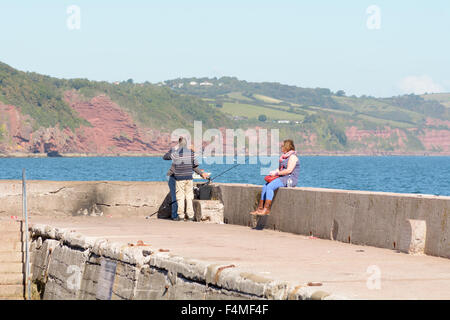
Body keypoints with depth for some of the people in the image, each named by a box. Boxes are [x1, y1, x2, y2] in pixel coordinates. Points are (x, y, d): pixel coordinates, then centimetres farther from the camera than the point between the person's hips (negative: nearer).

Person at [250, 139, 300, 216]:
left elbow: (289, 170, -20)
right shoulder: (285, 156, 19)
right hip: (283, 178, 10)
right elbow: (280, 168, 24)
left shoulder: (292, 156, -11)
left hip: (290, 179, -10)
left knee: (270, 186, -25)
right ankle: (260, 208, -6)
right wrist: (274, 172, 3)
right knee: (265, 187, -4)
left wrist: (276, 173, -15)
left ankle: (266, 209, -23)